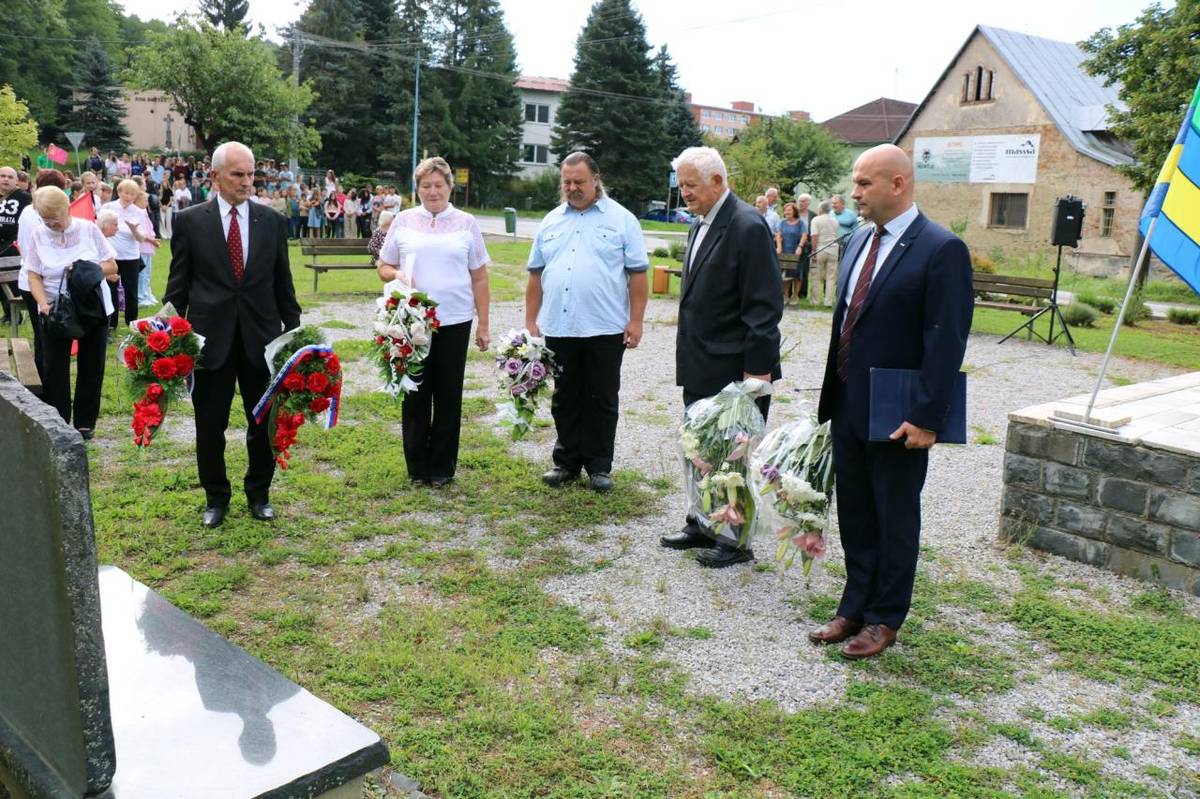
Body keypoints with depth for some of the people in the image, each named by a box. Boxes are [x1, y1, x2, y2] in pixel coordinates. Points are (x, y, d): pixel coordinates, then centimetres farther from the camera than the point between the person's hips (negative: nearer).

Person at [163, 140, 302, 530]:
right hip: (210, 337, -1)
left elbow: (283, 283, 8)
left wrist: (295, 332, 5)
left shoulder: (272, 221, 4)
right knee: (210, 425, 8)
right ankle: (216, 497, 26)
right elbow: (178, 284, 3)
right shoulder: (190, 221, 0)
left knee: (264, 423, 10)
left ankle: (259, 494, 28)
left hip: (261, 337, 1)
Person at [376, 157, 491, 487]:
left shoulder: (466, 223, 7)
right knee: (415, 393, 6)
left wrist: (483, 324, 3)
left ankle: (442, 467, 18)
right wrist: (398, 275, -11)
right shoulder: (403, 221, 7)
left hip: (454, 321, 0)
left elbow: (479, 277, 8)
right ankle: (417, 467, 19)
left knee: (448, 394, 6)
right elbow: (384, 266, 13)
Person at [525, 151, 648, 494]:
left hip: (605, 329, -3)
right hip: (558, 328, 4)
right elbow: (536, 274, 14)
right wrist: (531, 321, 9)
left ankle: (599, 466, 15)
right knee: (565, 400, 11)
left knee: (602, 401, 5)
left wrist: (635, 321, -9)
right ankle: (567, 462, 23)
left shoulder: (621, 219, 1)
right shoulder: (551, 221, 12)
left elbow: (638, 273, -2)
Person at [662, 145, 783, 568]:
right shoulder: (700, 224, 12)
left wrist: (758, 368, -20)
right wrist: (686, 356, 15)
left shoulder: (748, 227, -16)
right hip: (700, 368, 9)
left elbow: (764, 305, -19)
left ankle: (736, 539, 18)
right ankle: (702, 526, 32)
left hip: (734, 369, -9)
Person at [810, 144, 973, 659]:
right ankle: (855, 607, 32)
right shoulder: (859, 241, 10)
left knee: (895, 519, 9)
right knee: (854, 514, 17)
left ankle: (884, 618, 24)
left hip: (898, 417, -7)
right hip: (848, 408, 7)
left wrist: (927, 417, -19)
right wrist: (832, 395, 14)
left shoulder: (942, 250, -14)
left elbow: (946, 341, -17)